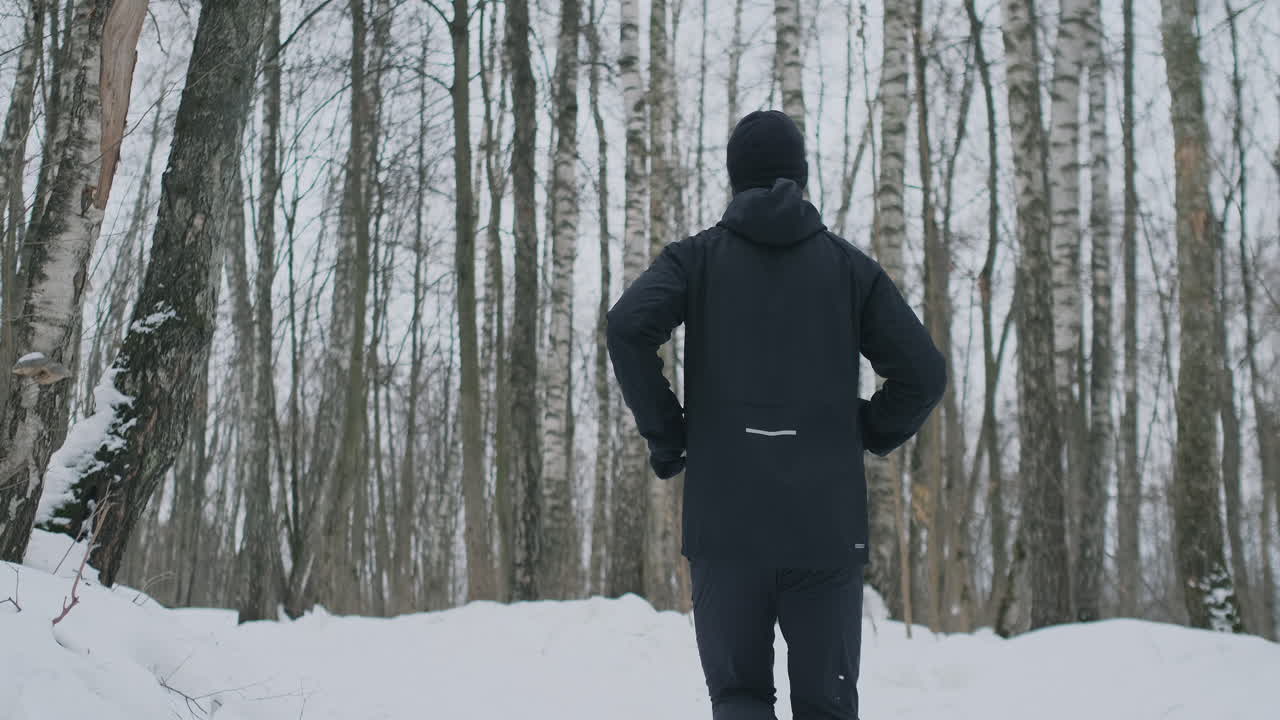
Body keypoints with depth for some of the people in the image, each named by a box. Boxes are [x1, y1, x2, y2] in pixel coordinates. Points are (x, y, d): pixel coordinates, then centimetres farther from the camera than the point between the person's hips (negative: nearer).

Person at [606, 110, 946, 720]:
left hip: (724, 521, 0)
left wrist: (666, 437, -2)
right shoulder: (849, 265, 9)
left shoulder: (696, 258, 6)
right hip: (827, 523, 1)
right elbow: (923, 371, 1)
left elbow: (628, 327, -12)